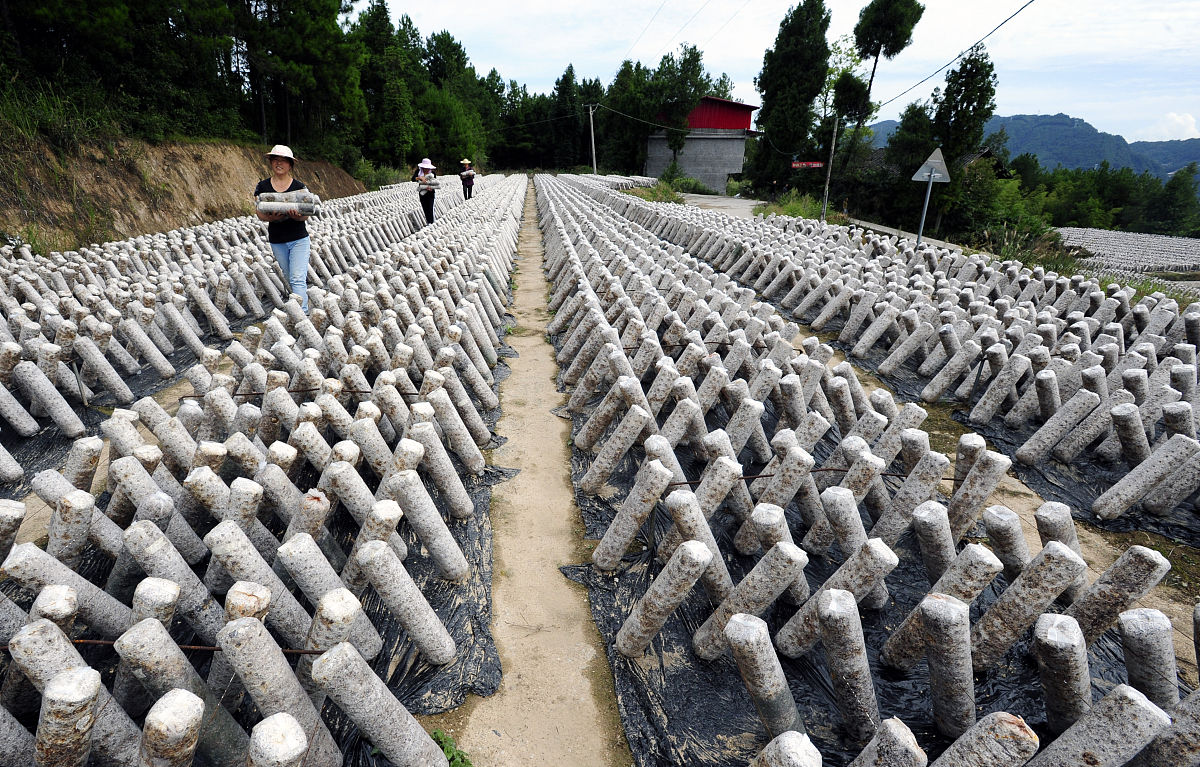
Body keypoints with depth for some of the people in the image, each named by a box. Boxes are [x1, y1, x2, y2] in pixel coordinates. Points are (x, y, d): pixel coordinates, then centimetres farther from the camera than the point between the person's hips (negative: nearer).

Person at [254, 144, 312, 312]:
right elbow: (260, 214, 1)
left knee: (298, 279, -13)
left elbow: (306, 215, -5)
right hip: (277, 241, 3)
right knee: (289, 278, 13)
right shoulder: (263, 187, 3)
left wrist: (297, 216, -28)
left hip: (299, 239, -3)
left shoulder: (299, 186, -2)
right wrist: (272, 217, -21)